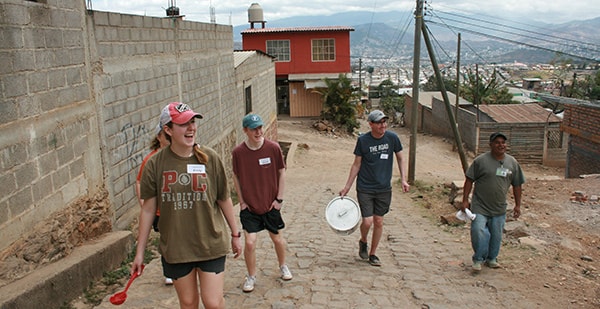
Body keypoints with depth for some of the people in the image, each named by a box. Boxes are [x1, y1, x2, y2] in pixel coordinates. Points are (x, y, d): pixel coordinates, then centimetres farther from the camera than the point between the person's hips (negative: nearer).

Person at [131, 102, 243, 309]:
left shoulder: (210, 158, -8)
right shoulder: (155, 164, -8)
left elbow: (224, 199, 2)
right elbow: (148, 210, -1)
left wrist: (235, 234, 8)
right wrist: (140, 252, 3)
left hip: (210, 244, -1)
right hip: (175, 247, 1)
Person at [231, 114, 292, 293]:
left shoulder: (273, 148, -11)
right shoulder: (238, 152, -10)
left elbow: (281, 172, -1)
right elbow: (236, 177, 2)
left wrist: (279, 198, -2)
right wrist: (242, 201, 0)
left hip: (270, 204, 1)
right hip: (249, 206, 0)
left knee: (277, 238, 15)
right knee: (250, 243, -4)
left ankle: (283, 266, 42)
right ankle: (251, 276, 20)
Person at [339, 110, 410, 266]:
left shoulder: (392, 138, -5)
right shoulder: (363, 140, -9)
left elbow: (400, 159, 8)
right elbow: (356, 165, -1)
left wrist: (403, 179, -4)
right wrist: (347, 187, -1)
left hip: (384, 189, 2)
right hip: (365, 189, -2)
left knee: (378, 221, 8)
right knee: (367, 221, -8)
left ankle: (372, 254, 26)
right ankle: (363, 242, 26)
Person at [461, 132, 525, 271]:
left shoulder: (512, 163, 4)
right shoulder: (481, 160, -8)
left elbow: (517, 185, 13)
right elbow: (469, 180, -5)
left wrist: (517, 205, 12)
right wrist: (465, 200, -8)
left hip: (499, 209, 4)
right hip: (480, 207, -4)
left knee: (496, 236, 12)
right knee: (478, 232, -13)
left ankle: (492, 258, 35)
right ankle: (479, 259, 9)